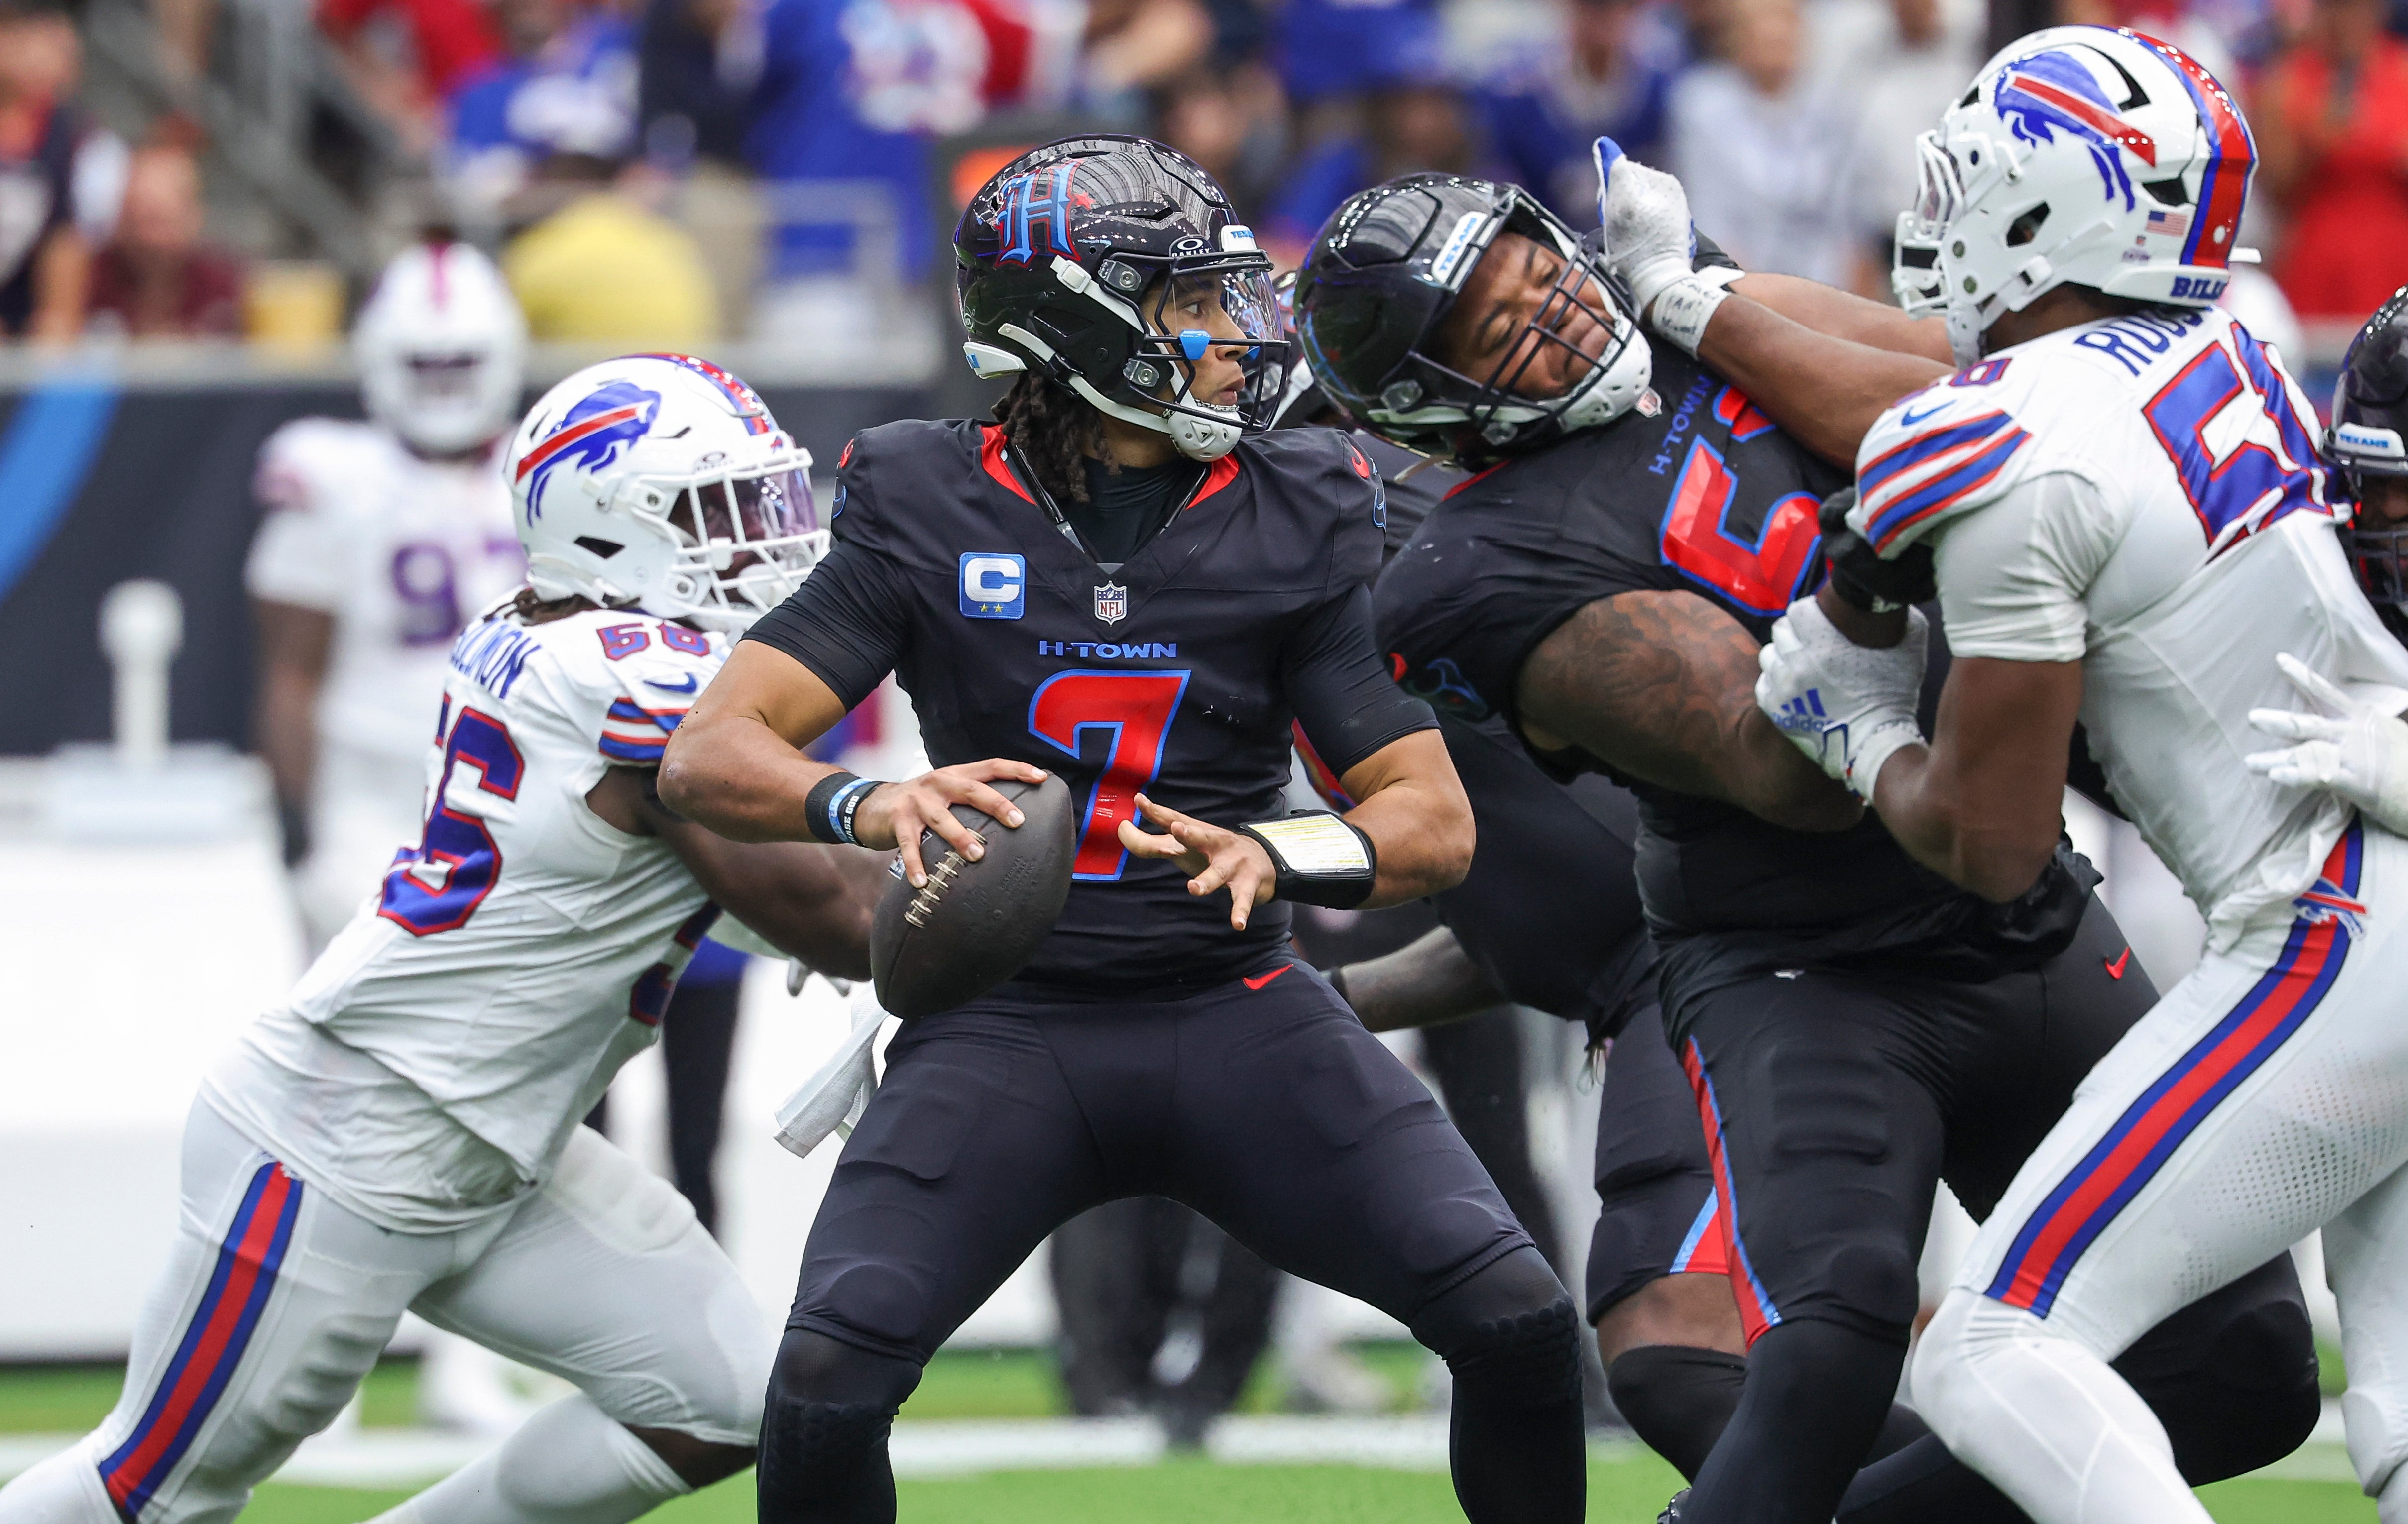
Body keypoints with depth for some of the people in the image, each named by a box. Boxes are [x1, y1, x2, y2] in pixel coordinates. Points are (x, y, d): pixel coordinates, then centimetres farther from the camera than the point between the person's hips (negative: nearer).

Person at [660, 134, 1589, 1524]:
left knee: (1519, 1323, -18)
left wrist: (1277, 858, -25)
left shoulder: (1289, 523, 1)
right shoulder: (931, 513, -3)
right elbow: (710, 755, -9)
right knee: (828, 1386, -21)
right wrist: (867, 806, -32)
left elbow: (1437, 821, -2)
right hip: (1005, 1028, -1)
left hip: (1234, 1017, 1)